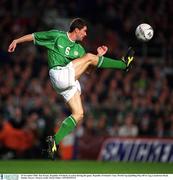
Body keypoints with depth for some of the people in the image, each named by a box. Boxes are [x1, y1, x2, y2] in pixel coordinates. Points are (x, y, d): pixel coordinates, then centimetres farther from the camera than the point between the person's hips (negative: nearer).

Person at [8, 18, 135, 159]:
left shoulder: (79, 48, 22)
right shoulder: (57, 36, 6)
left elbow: (86, 69, 18)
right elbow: (34, 36, 12)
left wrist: (98, 56, 8)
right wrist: (16, 41, 8)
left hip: (70, 81, 8)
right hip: (59, 74, -8)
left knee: (78, 114, -3)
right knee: (89, 57, -17)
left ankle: (55, 141, -1)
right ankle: (124, 64, -10)